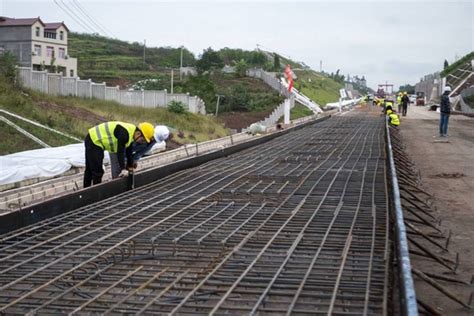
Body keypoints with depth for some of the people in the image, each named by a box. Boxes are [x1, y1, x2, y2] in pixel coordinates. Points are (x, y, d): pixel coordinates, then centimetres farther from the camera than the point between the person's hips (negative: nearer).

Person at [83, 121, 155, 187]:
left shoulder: (131, 132, 4)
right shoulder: (124, 133, -27)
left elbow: (128, 152, 15)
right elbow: (120, 152, -25)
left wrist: (130, 167, 21)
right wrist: (123, 169, -21)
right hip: (94, 142, -10)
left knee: (89, 169, 20)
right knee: (97, 171, -6)